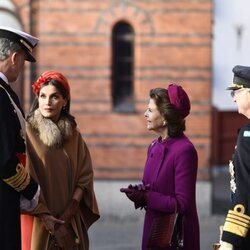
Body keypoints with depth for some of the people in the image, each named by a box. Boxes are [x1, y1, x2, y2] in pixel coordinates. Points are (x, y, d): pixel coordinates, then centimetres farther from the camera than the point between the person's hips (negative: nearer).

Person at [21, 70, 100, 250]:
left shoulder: (74, 135, 8)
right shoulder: (27, 132, -6)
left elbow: (85, 175, 3)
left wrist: (71, 209, -11)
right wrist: (45, 216, -17)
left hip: (70, 222, 4)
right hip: (38, 222, -4)